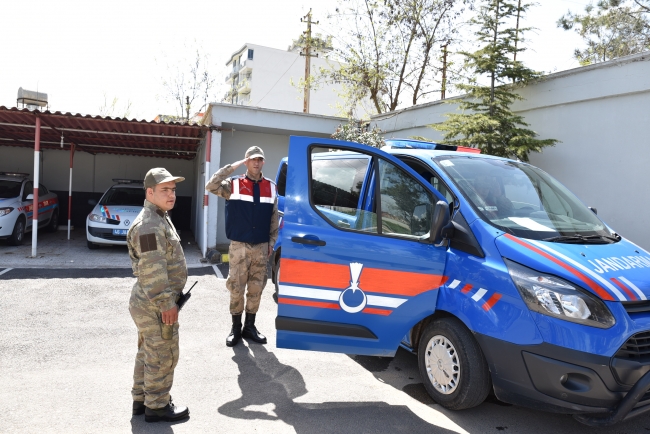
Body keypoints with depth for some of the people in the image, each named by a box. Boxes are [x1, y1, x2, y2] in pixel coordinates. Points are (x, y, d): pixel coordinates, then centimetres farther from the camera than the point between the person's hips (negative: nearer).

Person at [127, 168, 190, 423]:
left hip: (148, 303, 11)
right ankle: (157, 406, 15)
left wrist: (167, 299, 23)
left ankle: (141, 399, 32)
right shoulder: (149, 225, -22)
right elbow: (152, 271, -26)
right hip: (154, 305, -11)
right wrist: (166, 303, -23)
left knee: (148, 353, 20)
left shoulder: (158, 218, 13)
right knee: (163, 356, 2)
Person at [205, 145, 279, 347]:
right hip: (239, 246, -2)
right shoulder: (233, 184, -1)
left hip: (261, 247, 3)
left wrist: (271, 242, 7)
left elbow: (274, 218, 12)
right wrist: (234, 166, -17)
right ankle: (236, 327, 17)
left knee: (256, 288, 8)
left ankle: (249, 326, 22)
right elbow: (211, 186, -18)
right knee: (236, 288, 3)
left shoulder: (271, 188, 7)